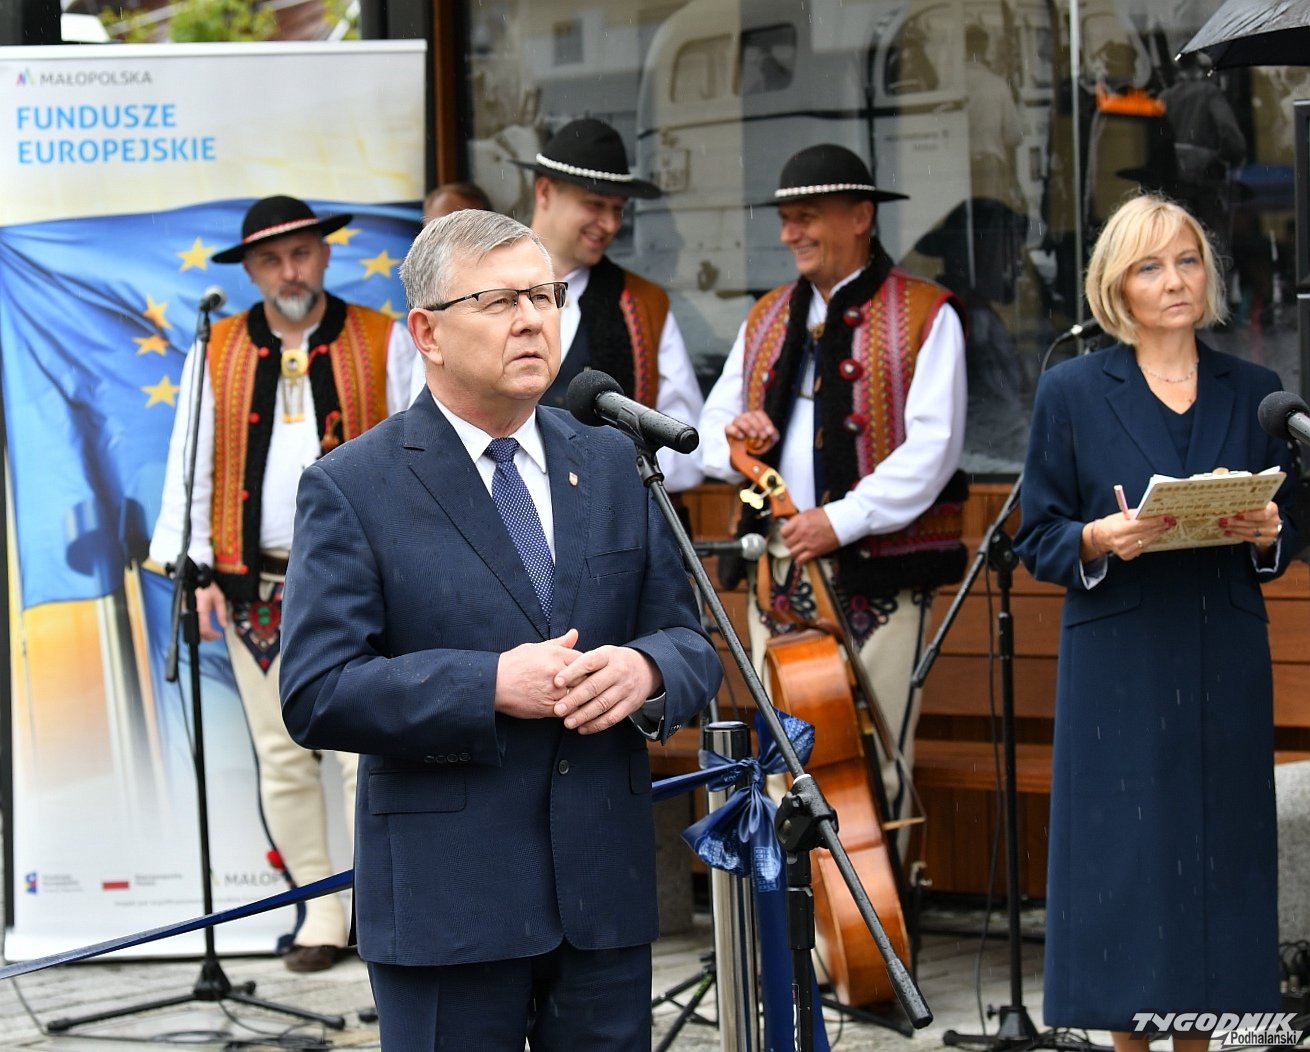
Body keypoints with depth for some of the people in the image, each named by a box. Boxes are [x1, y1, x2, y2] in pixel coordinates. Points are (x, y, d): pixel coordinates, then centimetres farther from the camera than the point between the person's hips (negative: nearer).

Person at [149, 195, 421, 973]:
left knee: (365, 749, -7)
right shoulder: (218, 354, 8)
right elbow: (189, 469, 10)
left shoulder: (385, 344, 3)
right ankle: (322, 912, 14)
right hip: (256, 588, 3)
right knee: (283, 755, 5)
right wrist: (194, 572, 1)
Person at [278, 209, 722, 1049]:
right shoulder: (352, 490, -3)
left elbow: (692, 648, 11)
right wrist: (490, 689, -20)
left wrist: (646, 670, -13)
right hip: (447, 904, -4)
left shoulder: (615, 466, 12)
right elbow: (316, 695, -11)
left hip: (607, 890, 4)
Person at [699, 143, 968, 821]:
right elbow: (709, 431, 21)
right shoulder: (767, 320, 18)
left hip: (879, 575, -5)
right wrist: (733, 436, -3)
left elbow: (932, 447, -11)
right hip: (779, 573, 6)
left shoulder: (925, 316, -1)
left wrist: (843, 520, -18)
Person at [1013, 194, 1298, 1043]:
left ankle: (1199, 1027, 11)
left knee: (1218, 852, 3)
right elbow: (1038, 539, 2)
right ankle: (1128, 1029, 7)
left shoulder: (1253, 392, 9)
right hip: (1119, 664, -3)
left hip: (1224, 665, 3)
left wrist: (1268, 533, -9)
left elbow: (1287, 540, 13)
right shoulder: (1072, 392, 2)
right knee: (1125, 860, -2)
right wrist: (1098, 540, -18)